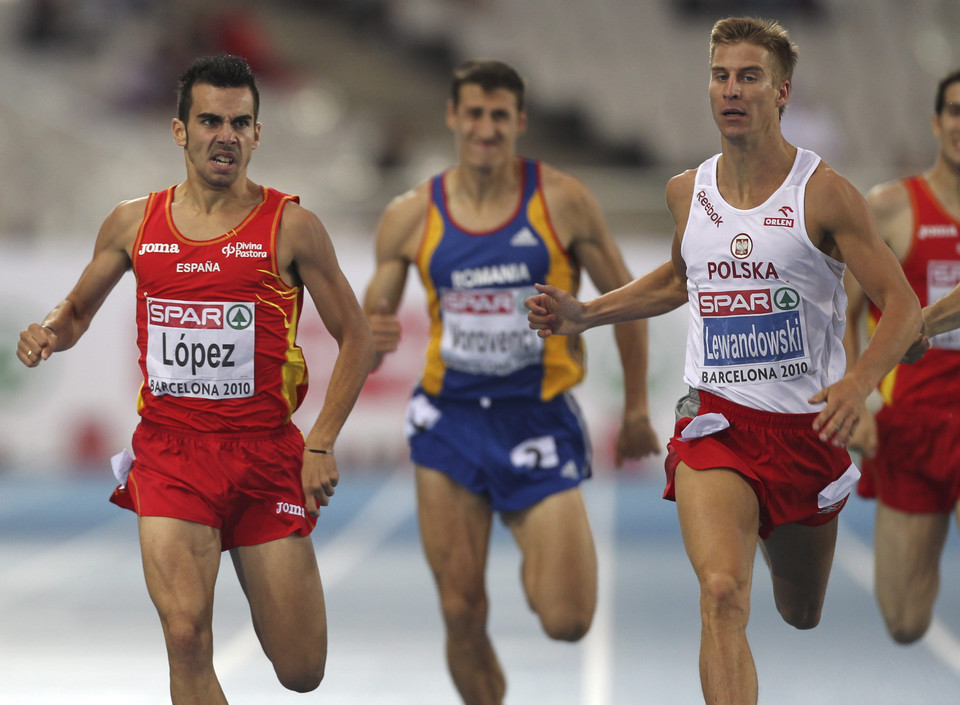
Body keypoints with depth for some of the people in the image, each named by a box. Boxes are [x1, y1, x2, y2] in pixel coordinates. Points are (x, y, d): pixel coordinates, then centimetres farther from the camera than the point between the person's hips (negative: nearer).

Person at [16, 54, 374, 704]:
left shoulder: (290, 225, -3)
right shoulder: (134, 223, 5)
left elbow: (356, 338, 2)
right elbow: (79, 308, 21)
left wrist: (322, 444, -7)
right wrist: (48, 334, -4)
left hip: (265, 453, -1)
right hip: (170, 453, 1)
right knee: (186, 636, -21)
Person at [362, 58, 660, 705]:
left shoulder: (562, 201, -6)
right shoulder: (411, 217, -1)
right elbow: (370, 325, 7)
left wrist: (637, 411, 7)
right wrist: (371, 341, -18)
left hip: (538, 418, -2)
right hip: (451, 419, 2)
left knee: (568, 622, -8)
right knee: (462, 614, -1)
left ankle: (545, 559, 28)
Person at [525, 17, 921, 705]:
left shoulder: (823, 193, -9)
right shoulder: (688, 191, 5)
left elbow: (903, 306, -9)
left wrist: (861, 382, -27)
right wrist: (585, 314, 15)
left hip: (806, 424, -1)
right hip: (716, 419, 1)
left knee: (803, 616, 19)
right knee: (723, 595, -25)